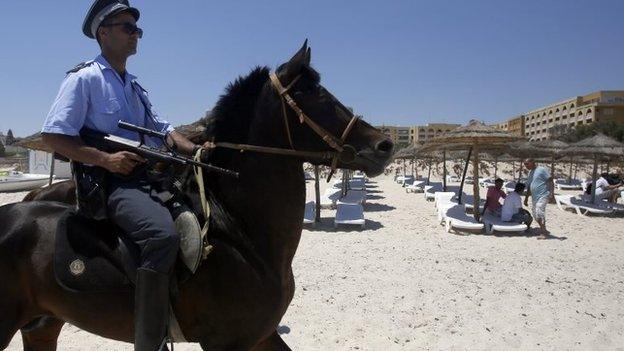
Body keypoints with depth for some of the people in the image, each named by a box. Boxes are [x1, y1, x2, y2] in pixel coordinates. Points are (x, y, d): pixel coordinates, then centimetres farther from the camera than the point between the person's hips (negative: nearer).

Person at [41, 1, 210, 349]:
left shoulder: (135, 85, 22)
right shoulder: (84, 78, -2)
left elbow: (163, 128, 19)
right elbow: (53, 136, -8)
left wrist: (194, 149, 0)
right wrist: (106, 159, -20)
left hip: (149, 176, 9)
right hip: (111, 181, -9)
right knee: (163, 234, -35)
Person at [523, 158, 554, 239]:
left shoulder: (542, 170, -5)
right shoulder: (530, 173, 19)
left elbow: (550, 181, -10)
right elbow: (529, 187, 25)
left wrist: (552, 192, -19)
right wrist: (526, 198, 25)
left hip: (543, 195, -9)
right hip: (535, 197, 9)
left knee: (539, 213, -18)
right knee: (535, 214, 7)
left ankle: (544, 233, -12)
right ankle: (544, 231, 20)